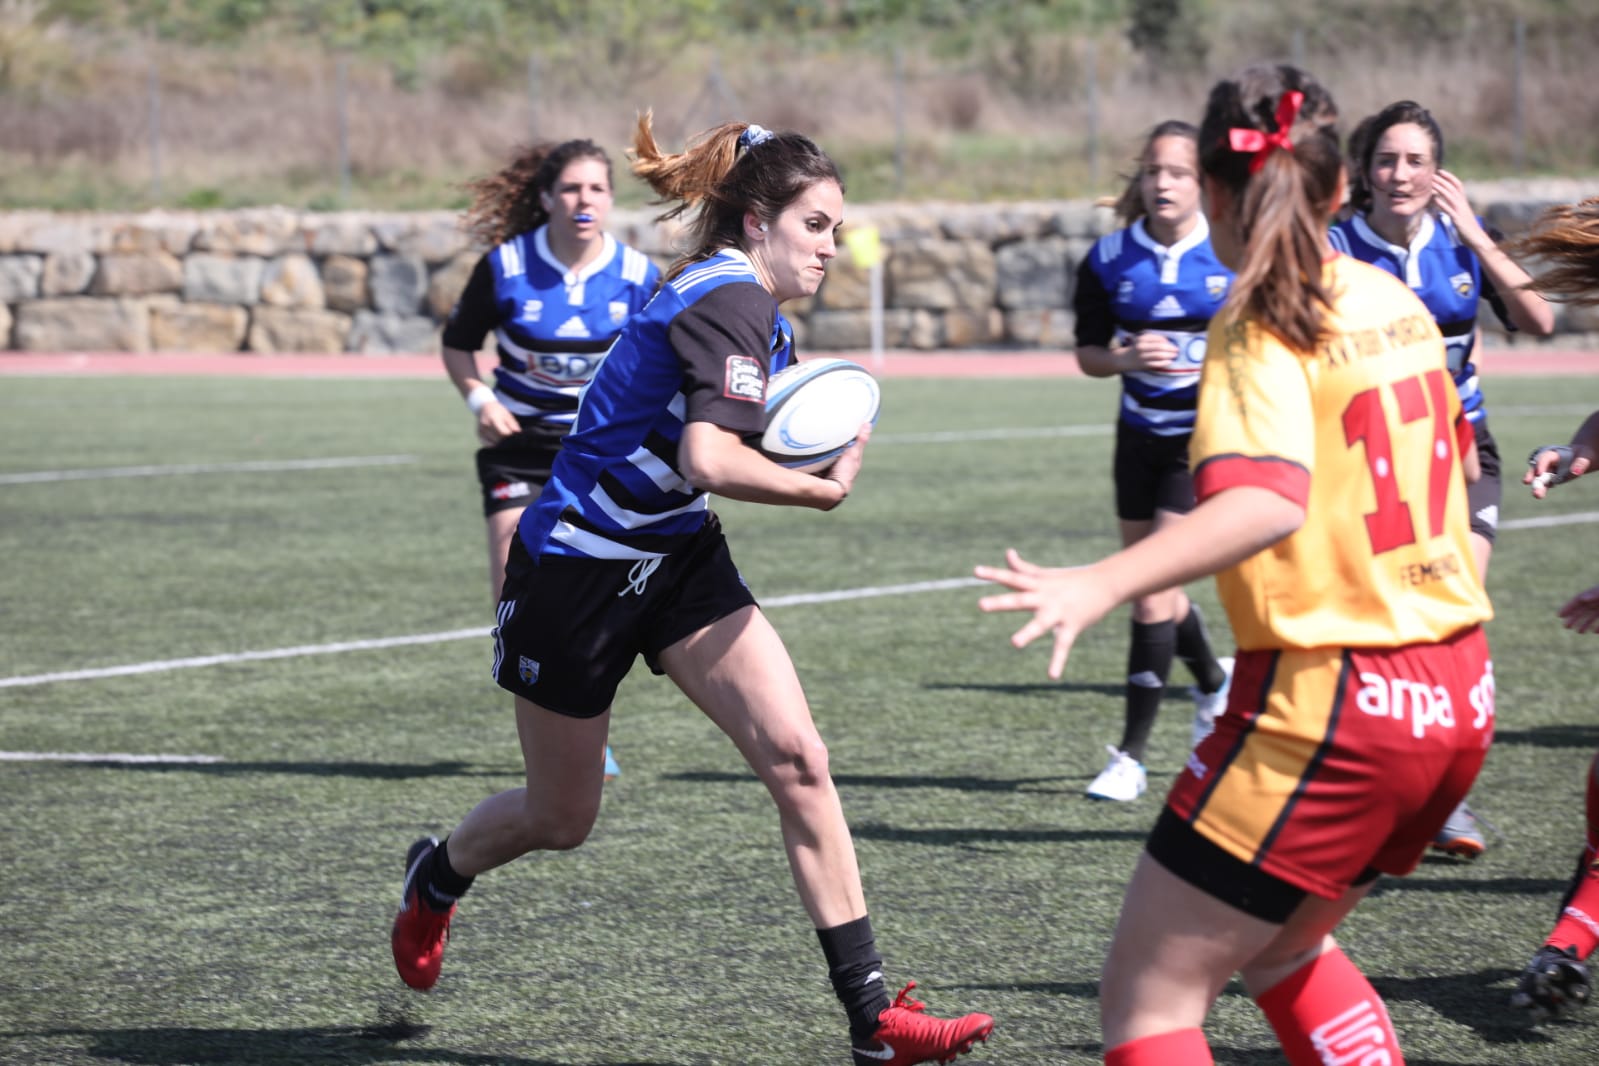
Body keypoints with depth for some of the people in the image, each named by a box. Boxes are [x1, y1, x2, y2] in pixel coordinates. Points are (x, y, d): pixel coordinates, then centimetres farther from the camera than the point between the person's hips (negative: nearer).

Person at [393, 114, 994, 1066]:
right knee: (561, 819, 10)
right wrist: (826, 489, -23)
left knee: (798, 759, -10)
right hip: (574, 572, -8)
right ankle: (438, 874, 46)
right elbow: (709, 458, -36)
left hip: (679, 558, 8)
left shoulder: (756, 308, 6)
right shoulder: (730, 301, -22)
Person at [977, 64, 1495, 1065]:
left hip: (1326, 703, -8)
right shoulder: (1396, 302, 8)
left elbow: (1268, 501, -33)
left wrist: (1101, 585, -44)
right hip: (1457, 694, 8)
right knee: (1283, 948, 28)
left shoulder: (1262, 333, -14)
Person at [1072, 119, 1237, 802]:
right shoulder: (1109, 260, -3)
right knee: (1150, 587, 14)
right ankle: (1212, 682, 46)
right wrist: (1128, 356, -18)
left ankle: (1131, 755, -7)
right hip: (1141, 437, 4)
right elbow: (1088, 354, 2)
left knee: (1153, 590, -12)